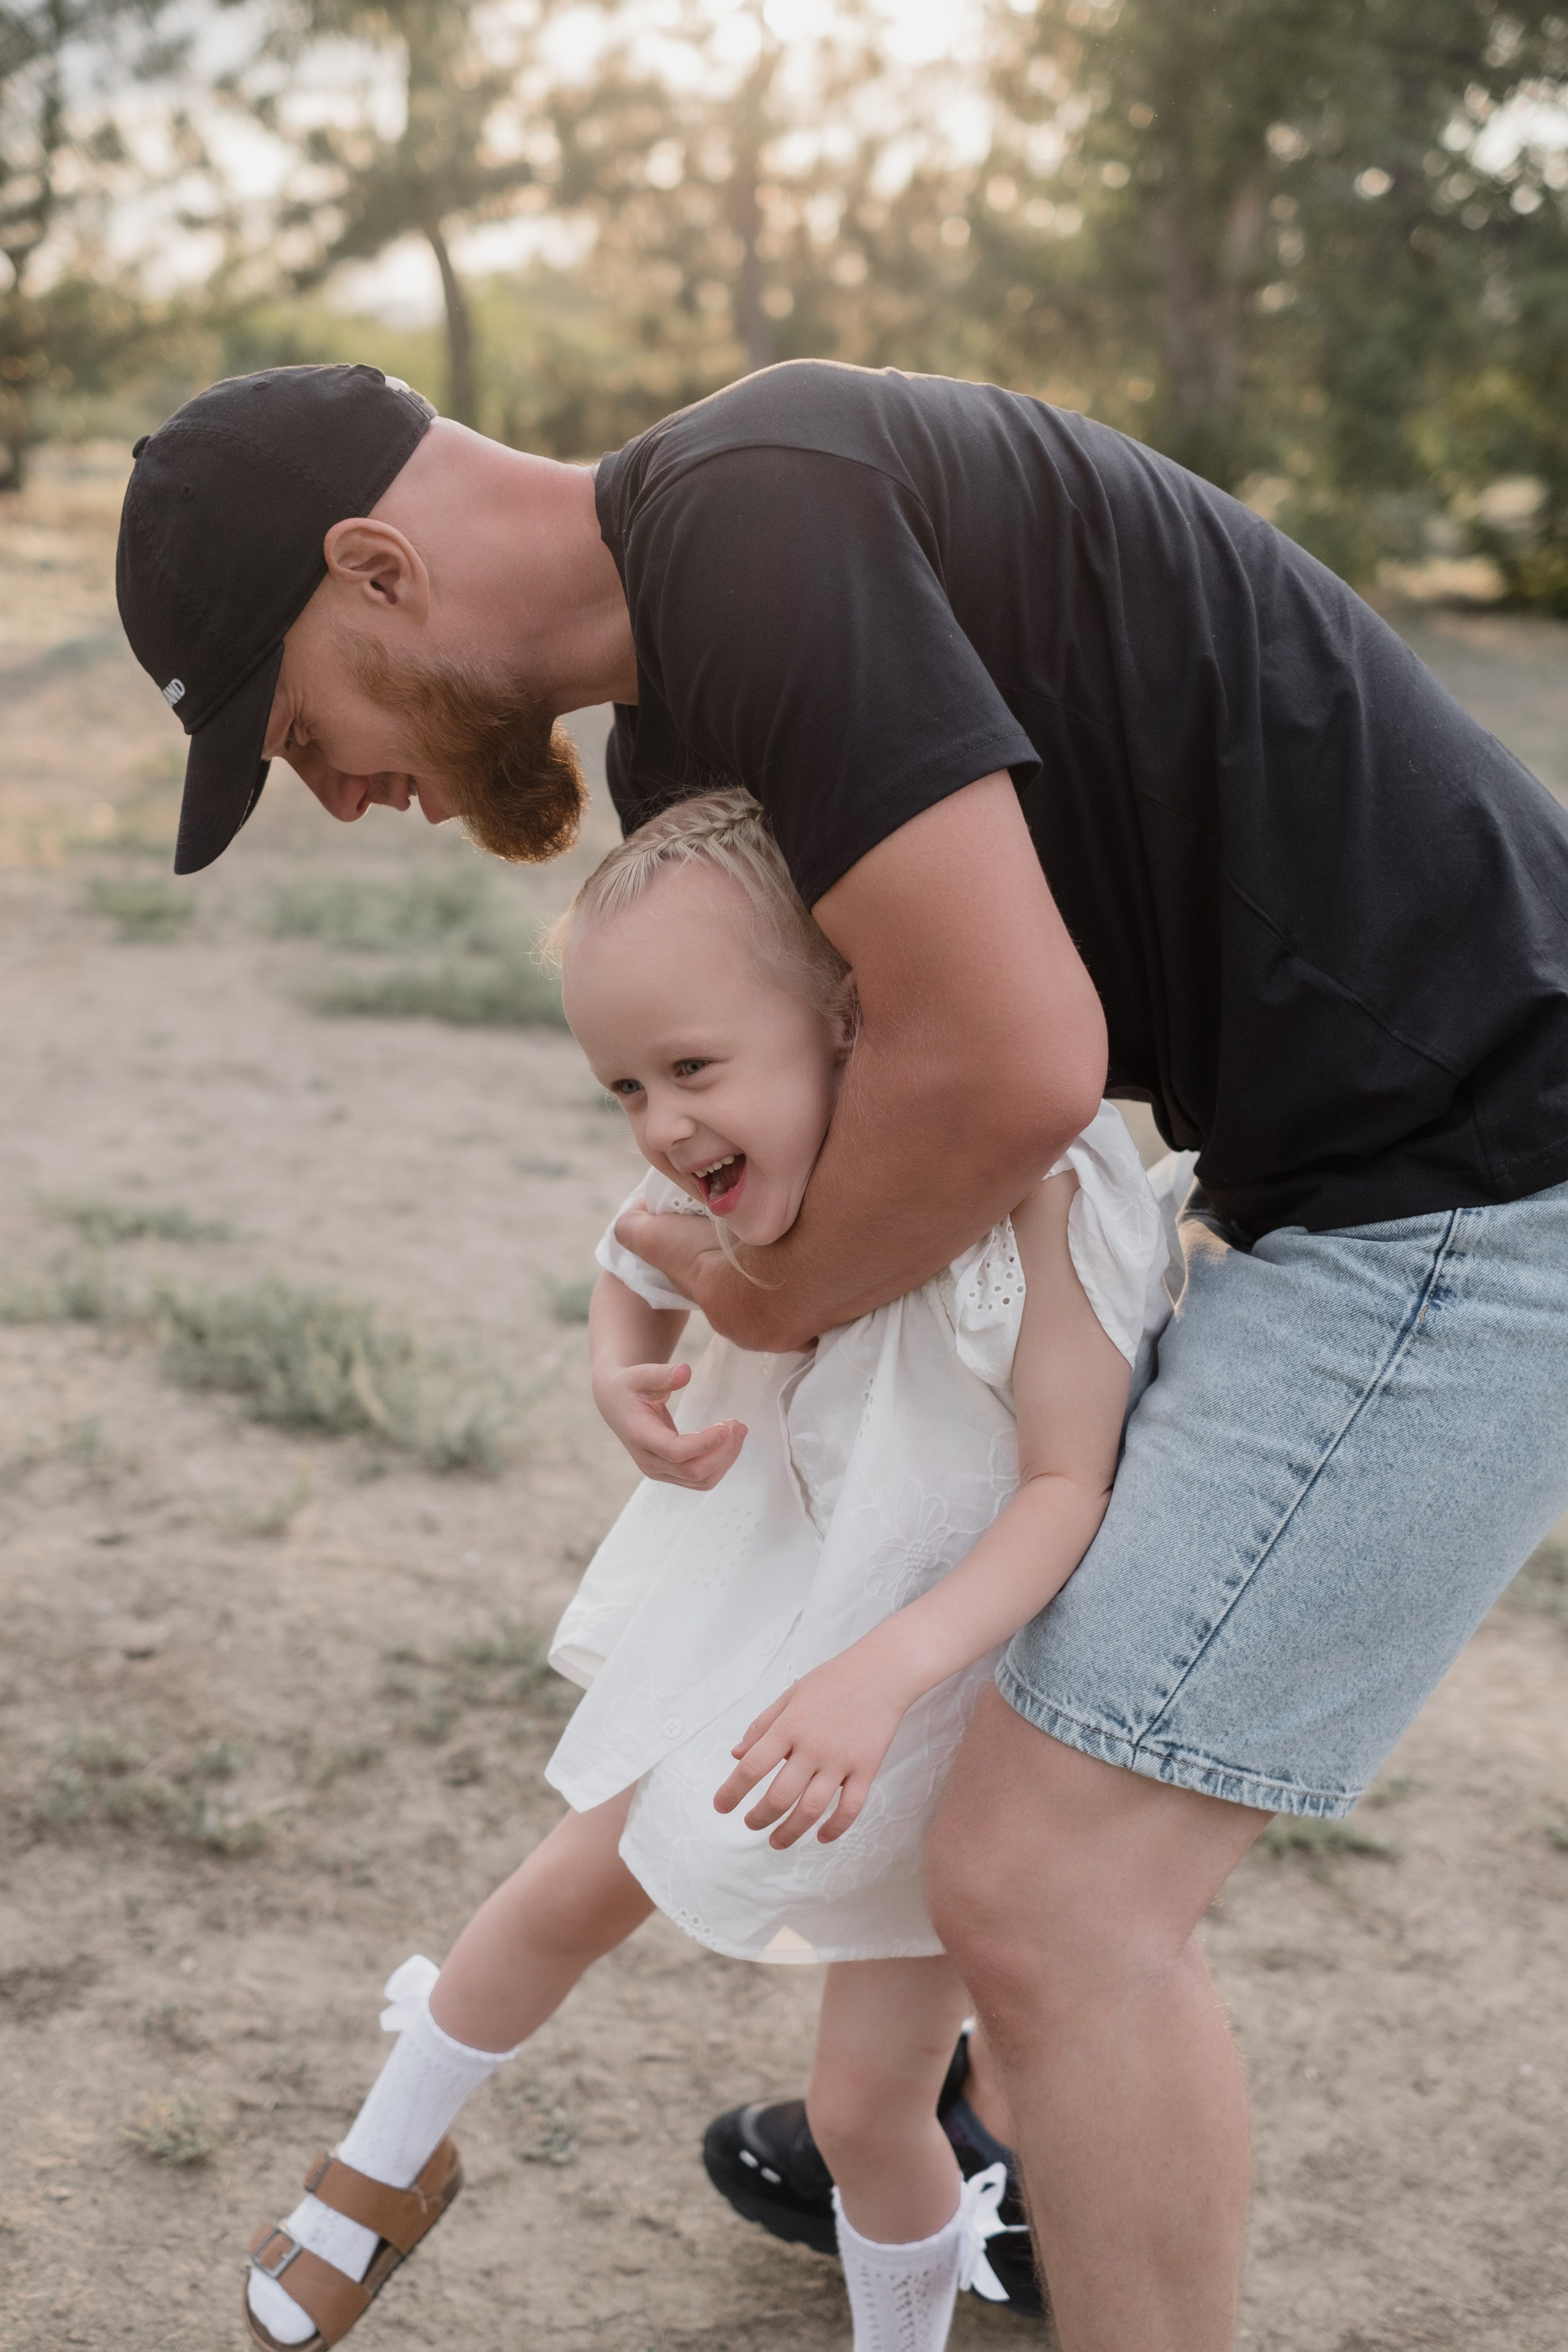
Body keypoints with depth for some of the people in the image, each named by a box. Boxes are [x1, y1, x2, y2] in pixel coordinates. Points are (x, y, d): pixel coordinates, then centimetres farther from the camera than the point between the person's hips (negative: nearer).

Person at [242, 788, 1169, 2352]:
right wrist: (621, 1382, -13)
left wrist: (886, 1669, -42)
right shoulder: (740, 1183, -13)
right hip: (775, 1620, 5)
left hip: (968, 1666, -5)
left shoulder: (1025, 1184, -32)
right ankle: (383, 2173, 44)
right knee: (572, 1891, 18)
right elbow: (633, 1273, 10)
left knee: (867, 2103, 3)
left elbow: (1075, 1485, -31)